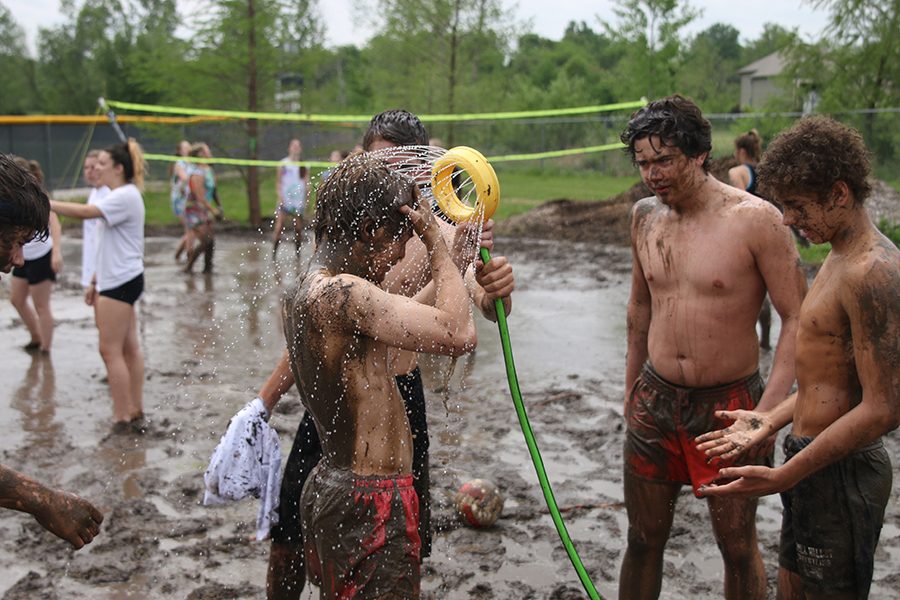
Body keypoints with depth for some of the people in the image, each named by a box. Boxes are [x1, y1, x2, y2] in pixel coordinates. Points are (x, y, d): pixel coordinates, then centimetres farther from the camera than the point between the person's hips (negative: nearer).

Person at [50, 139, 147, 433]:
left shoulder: (125, 196, -15)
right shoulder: (119, 196, 17)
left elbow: (84, 211, -28)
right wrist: (96, 279, 20)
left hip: (120, 282, -10)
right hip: (117, 280, 10)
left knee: (110, 350, -5)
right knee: (128, 348, 11)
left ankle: (122, 418, 2)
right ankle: (136, 413, 17)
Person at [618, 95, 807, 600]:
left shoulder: (754, 219, -14)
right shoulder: (646, 216, 3)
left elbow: (798, 319, -14)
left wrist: (766, 413, -21)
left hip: (727, 405, -4)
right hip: (654, 401, 4)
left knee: (738, 547, 12)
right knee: (643, 540, 14)